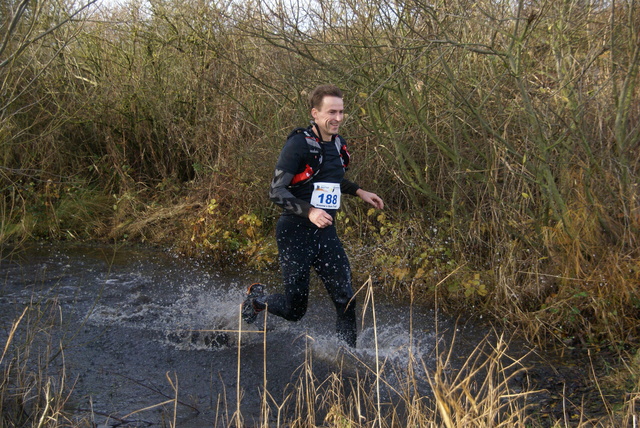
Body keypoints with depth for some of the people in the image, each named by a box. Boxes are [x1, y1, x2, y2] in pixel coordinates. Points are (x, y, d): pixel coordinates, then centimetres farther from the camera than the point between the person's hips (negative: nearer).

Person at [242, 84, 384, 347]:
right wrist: (309, 211, -32)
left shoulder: (338, 145, 8)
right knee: (294, 310, 5)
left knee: (345, 299, -5)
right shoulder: (299, 144, -16)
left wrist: (359, 192, 18)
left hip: (326, 233, 6)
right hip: (296, 234, -6)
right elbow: (276, 192, -19)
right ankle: (256, 299, 35)